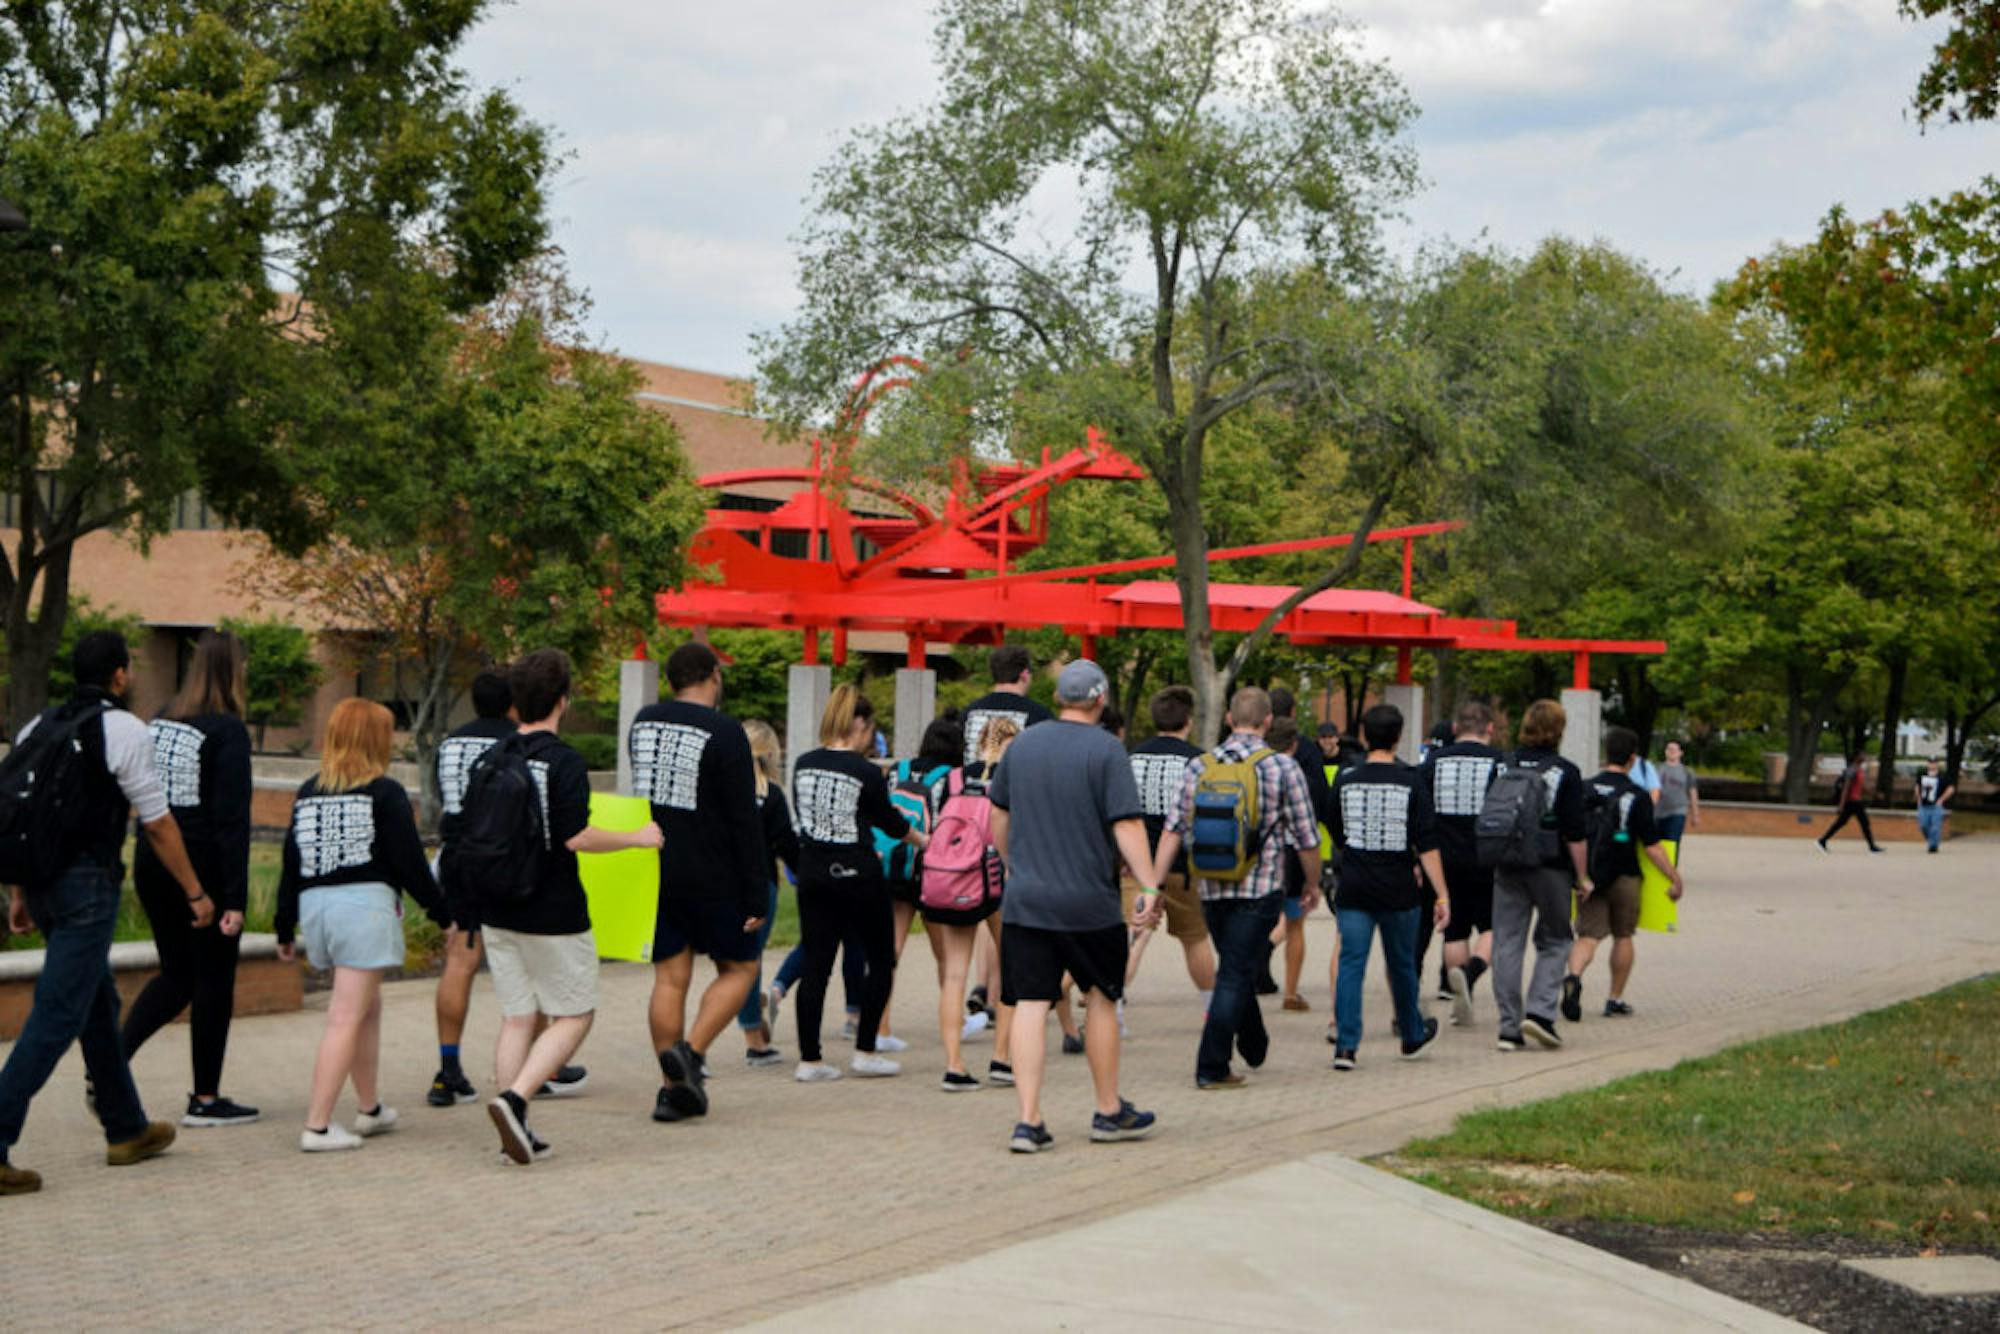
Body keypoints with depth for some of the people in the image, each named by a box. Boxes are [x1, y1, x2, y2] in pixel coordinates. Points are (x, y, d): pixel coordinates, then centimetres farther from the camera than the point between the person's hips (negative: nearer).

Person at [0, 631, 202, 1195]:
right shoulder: (123, 729, -8)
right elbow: (157, 823, -5)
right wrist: (195, 893, 3)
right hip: (87, 884, -8)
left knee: (99, 1006, 19)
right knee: (57, 1018, -7)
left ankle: (127, 1131, 30)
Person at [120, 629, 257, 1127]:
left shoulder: (160, 722, 8)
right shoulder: (227, 730, -13)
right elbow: (233, 818, -16)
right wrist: (235, 898, -16)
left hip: (152, 863, 7)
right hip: (204, 867, -7)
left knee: (176, 974, 19)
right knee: (214, 981, 6)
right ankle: (205, 1099, 13)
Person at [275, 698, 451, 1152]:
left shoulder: (307, 793, 11)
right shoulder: (385, 793, -5)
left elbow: (291, 864, 12)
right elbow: (410, 862, -6)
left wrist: (284, 928, 19)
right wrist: (443, 913, 4)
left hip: (315, 907, 6)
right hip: (365, 905, -6)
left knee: (368, 1008, 22)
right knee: (347, 1017, -5)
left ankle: (370, 1109, 31)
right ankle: (317, 1126, -9)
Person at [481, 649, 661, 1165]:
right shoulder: (564, 761, -15)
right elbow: (577, 837, -21)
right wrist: (637, 837, -7)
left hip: (498, 910, 6)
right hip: (553, 914, -6)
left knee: (519, 1018, 12)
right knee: (574, 1015, 6)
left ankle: (517, 1132, 9)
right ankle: (514, 1100, -13)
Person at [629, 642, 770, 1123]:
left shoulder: (643, 722, 6)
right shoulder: (725, 733, -14)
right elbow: (745, 820, -14)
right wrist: (757, 894, -11)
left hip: (653, 873, 5)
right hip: (711, 879, -5)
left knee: (670, 978, 9)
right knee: (740, 967, 10)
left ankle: (673, 1088, 8)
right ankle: (690, 1052, -8)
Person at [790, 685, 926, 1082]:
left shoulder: (804, 765, 2)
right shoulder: (866, 772, -12)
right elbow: (890, 822, 1)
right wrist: (919, 838, 21)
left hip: (813, 873, 5)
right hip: (857, 874, -5)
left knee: (816, 965, 7)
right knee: (881, 961, 11)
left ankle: (809, 1059, 6)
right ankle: (864, 1052, 10)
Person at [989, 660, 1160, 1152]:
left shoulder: (1022, 745, 7)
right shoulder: (1106, 749, -8)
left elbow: (998, 817, 16)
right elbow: (1127, 825, -15)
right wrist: (1150, 888, -14)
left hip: (1024, 902, 3)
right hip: (1088, 903, -3)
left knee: (1029, 1005, 2)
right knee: (1101, 999, 12)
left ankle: (1028, 1120, -4)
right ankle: (1109, 1112, 22)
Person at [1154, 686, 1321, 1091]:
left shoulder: (1199, 766, 3)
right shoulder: (1283, 768, -6)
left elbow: (1174, 830, -2)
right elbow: (1306, 837, -2)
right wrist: (1313, 884, 13)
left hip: (1211, 888, 4)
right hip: (1259, 888, -4)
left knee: (1235, 970, 21)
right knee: (1235, 976, -2)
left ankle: (1254, 1047, 36)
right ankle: (1211, 1068, -7)